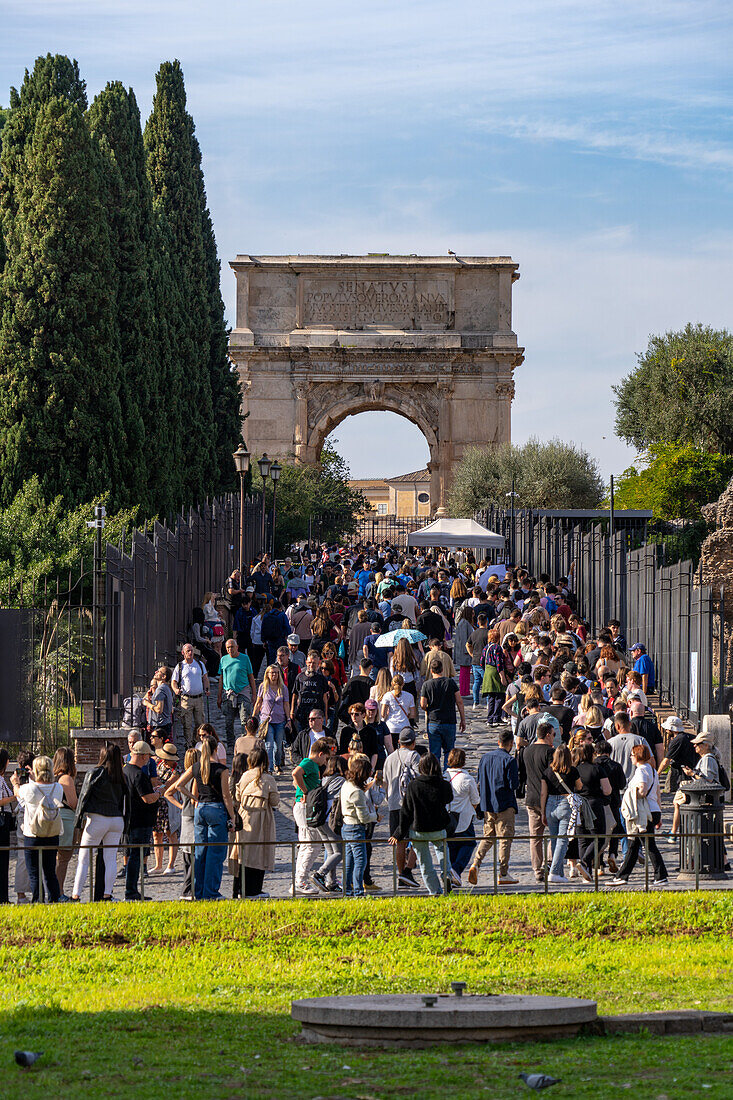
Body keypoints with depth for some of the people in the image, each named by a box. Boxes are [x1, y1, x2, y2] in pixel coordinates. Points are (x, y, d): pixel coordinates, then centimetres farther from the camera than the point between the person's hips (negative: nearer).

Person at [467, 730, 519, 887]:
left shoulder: (485, 757, 7)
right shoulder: (509, 760, -13)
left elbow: (480, 782, 12)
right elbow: (513, 784, -16)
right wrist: (517, 779, 6)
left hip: (487, 804, 6)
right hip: (504, 804, -6)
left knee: (488, 837, 13)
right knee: (505, 839, 1)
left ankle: (476, 863, -7)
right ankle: (503, 875, 3)